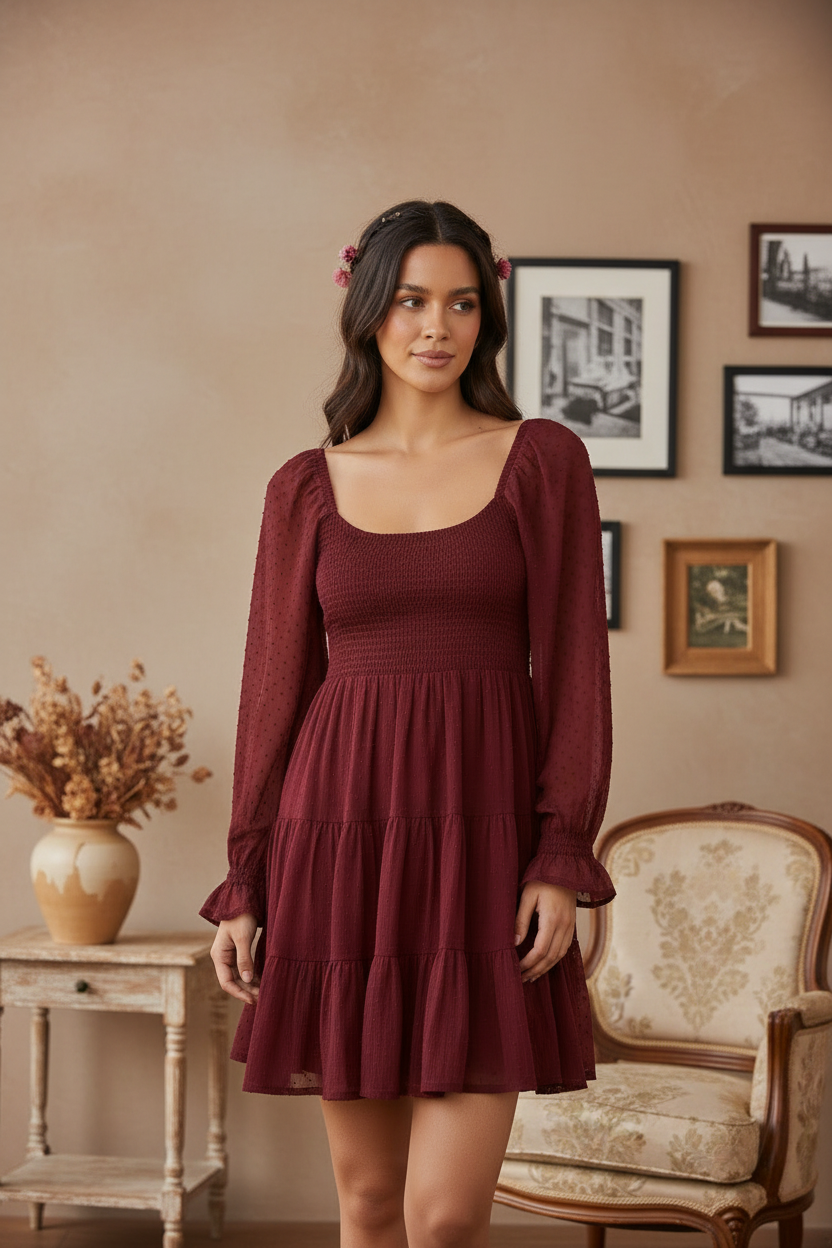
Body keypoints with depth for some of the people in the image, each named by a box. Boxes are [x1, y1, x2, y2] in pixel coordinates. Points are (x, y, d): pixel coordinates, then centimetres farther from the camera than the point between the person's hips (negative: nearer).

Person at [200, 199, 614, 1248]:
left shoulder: (543, 460, 3)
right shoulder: (306, 488, 8)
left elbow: (574, 668, 0)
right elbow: (275, 686, 9)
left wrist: (563, 861, -9)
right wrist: (243, 884, 4)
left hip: (483, 841, -2)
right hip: (342, 837, 2)